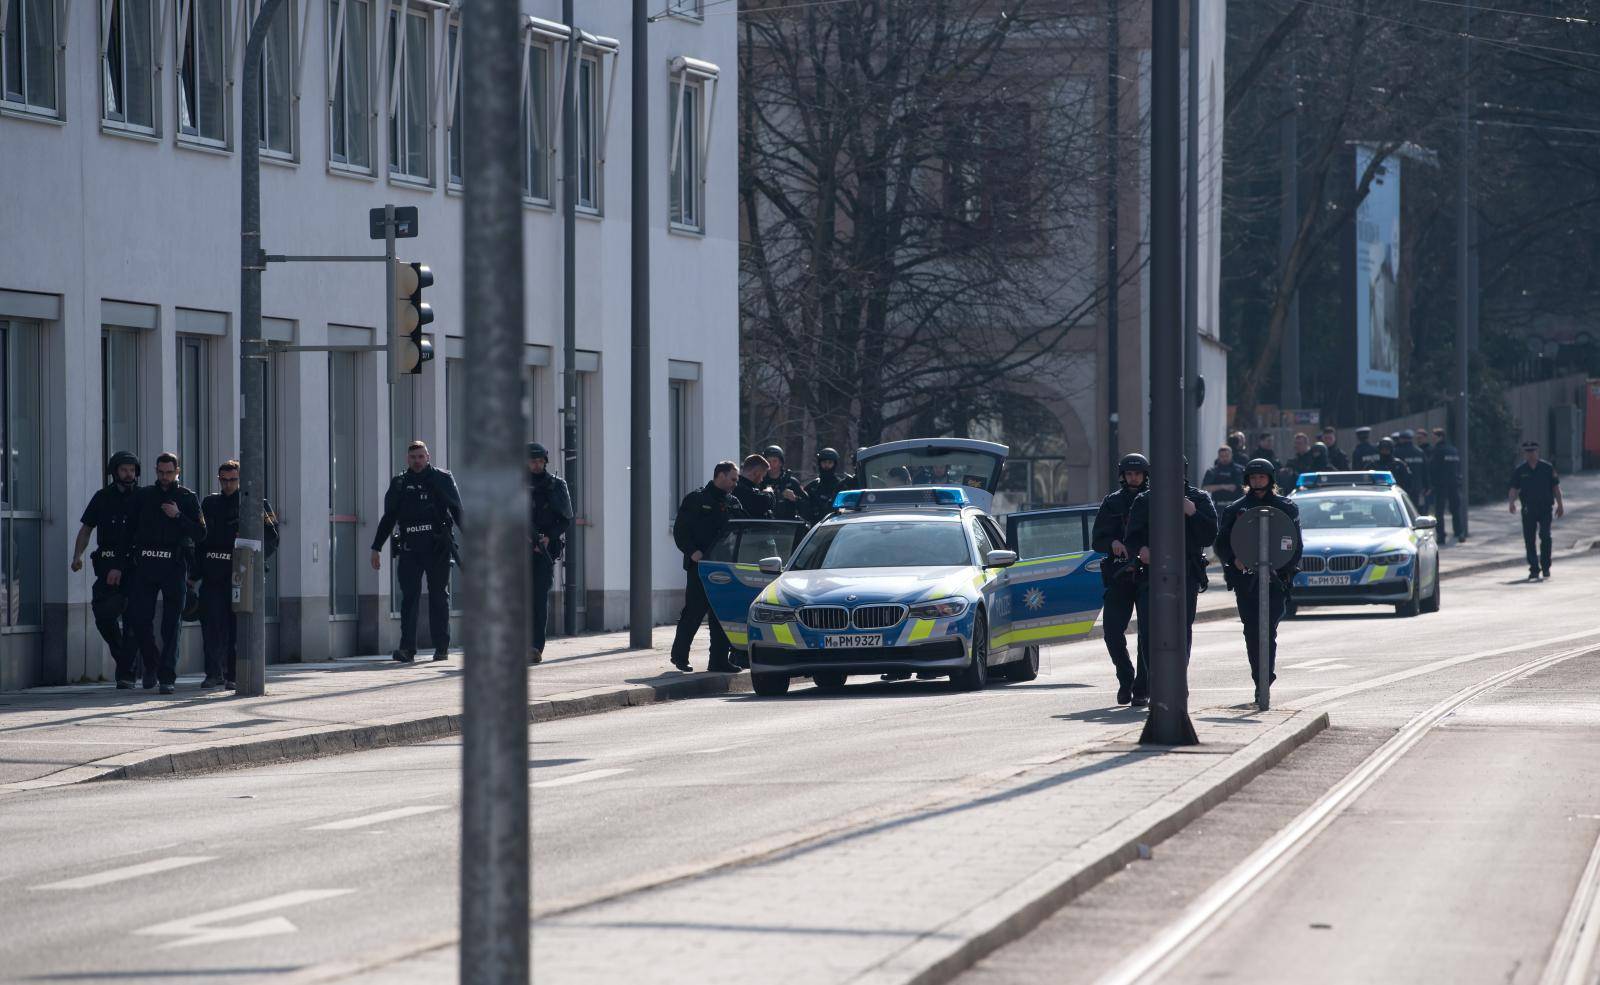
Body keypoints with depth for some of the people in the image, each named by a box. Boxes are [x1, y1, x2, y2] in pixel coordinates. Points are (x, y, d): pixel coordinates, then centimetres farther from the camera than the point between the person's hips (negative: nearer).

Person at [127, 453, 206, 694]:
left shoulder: (187, 498, 7)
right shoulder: (144, 496, 13)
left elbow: (200, 534, 1)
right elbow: (131, 528, 16)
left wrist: (178, 516, -11)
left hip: (173, 567, -2)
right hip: (145, 565, 2)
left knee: (171, 624, -3)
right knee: (140, 618, -3)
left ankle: (167, 677, -2)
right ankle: (151, 666, 18)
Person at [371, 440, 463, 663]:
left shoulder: (442, 479, 5)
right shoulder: (399, 484, 12)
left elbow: (457, 511, 3)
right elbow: (388, 517, 16)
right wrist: (376, 548, 14)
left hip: (437, 547, -2)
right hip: (409, 548, 2)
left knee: (439, 597, 3)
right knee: (409, 597, -5)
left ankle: (441, 647, 8)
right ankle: (407, 648, -9)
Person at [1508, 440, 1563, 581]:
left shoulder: (1547, 468, 3)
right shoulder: (1519, 470, 4)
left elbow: (1556, 487, 7)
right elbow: (1514, 488, 3)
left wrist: (1560, 504, 4)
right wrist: (1511, 502, -14)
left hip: (1545, 507, -1)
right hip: (1528, 509, 1)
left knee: (1545, 536, -11)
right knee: (1529, 539, 0)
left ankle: (1545, 566, 3)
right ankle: (1534, 569, 7)